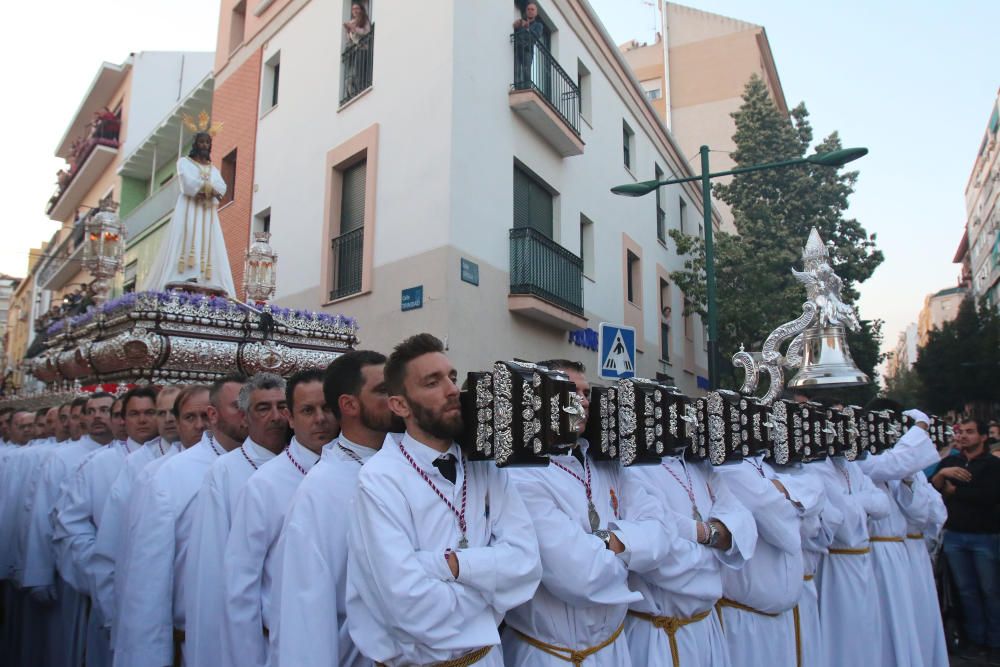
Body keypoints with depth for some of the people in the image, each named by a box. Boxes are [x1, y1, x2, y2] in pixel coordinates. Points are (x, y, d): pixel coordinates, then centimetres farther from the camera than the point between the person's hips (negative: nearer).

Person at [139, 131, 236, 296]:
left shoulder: (213, 168, 24)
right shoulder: (184, 162, 13)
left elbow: (222, 188, 4)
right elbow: (188, 182, -8)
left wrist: (204, 189, -13)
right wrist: (210, 188, -8)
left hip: (207, 211, 4)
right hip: (188, 208, -4)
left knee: (208, 243, -11)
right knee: (186, 240, -19)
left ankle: (206, 282, -22)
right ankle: (184, 279, -31)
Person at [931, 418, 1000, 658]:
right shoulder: (949, 462, 8)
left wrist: (954, 490, -10)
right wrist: (942, 473, -18)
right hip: (954, 535, 4)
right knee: (966, 590, 10)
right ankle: (976, 638, 20)